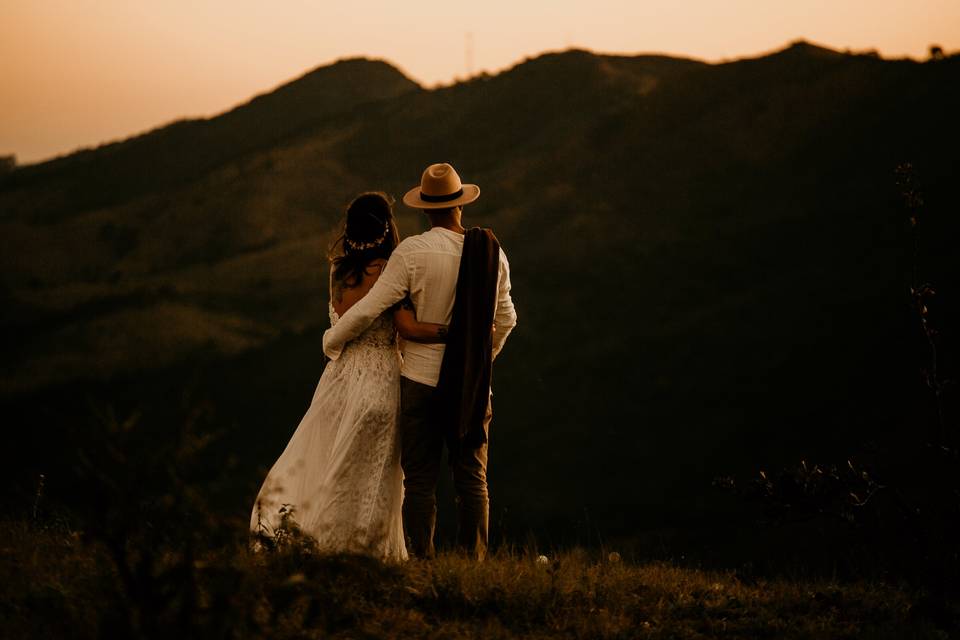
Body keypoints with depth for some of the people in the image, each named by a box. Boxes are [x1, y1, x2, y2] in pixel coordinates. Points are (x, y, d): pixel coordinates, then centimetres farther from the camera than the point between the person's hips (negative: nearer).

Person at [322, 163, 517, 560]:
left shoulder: (412, 252, -12)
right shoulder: (492, 252, 0)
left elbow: (369, 308, -10)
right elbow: (504, 319, 11)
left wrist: (332, 341, 7)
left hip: (422, 378, -3)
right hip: (473, 383, 3)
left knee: (420, 480, 2)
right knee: (472, 479, 8)